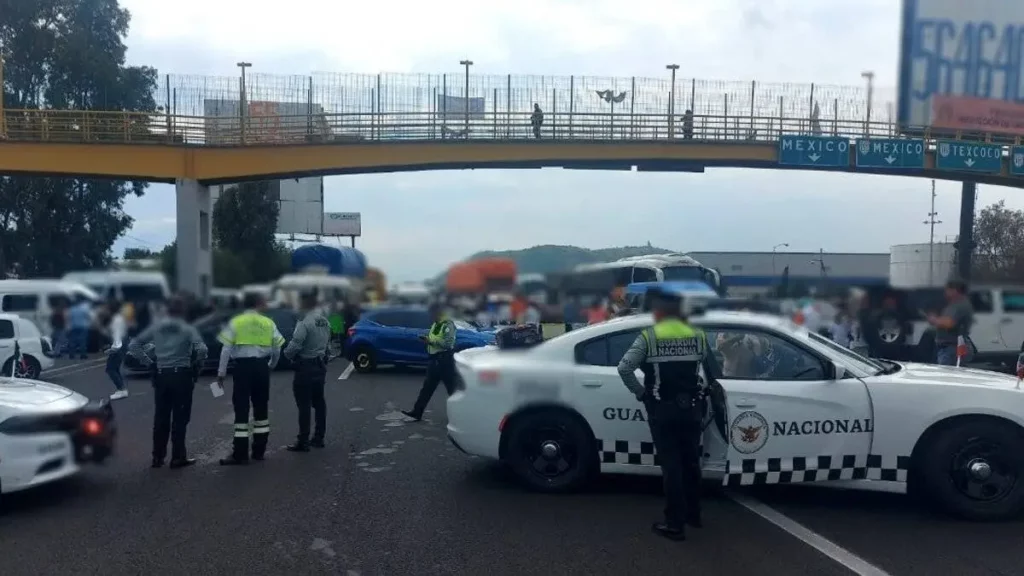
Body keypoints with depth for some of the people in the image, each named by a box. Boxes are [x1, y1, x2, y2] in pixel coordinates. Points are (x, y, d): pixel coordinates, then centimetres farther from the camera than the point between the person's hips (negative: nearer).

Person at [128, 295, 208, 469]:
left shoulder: (156, 327, 6)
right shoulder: (188, 329, -5)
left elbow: (133, 345, 5)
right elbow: (202, 349, -19)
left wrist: (148, 362, 8)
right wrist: (196, 362, -1)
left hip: (161, 375, 4)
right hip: (181, 375, -4)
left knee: (161, 417, 11)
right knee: (180, 418, 2)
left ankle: (158, 457, 15)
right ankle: (178, 457, 4)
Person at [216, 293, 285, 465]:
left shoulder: (235, 322, 1)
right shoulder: (269, 323, 5)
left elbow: (226, 349, -4)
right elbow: (277, 349, 7)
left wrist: (221, 372, 0)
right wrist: (271, 366, 25)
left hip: (243, 366, -2)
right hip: (261, 366, 2)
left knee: (241, 409, -1)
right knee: (261, 408, 13)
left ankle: (240, 454, -2)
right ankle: (259, 451, 18)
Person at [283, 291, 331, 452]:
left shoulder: (305, 323, -20)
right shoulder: (325, 321, 6)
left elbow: (294, 346, -22)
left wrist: (287, 353, -3)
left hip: (305, 367, -8)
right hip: (321, 365, 8)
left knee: (304, 405, -4)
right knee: (319, 402, 14)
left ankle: (303, 441, -2)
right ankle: (318, 438, 21)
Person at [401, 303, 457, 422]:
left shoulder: (448, 324, -14)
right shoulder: (435, 324, 15)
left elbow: (448, 343, -22)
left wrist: (431, 341, -20)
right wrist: (428, 340, 3)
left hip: (444, 360, -9)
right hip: (434, 359, 9)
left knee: (451, 387, 1)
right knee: (427, 386, 7)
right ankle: (417, 412, 6)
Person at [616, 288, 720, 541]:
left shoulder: (649, 337, -8)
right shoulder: (698, 336, 3)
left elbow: (624, 368, -17)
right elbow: (714, 373, 8)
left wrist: (640, 392, -5)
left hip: (662, 410, -4)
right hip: (690, 408, 4)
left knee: (671, 465, 0)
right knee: (690, 462, 17)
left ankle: (675, 524, 3)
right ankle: (693, 514, 31)